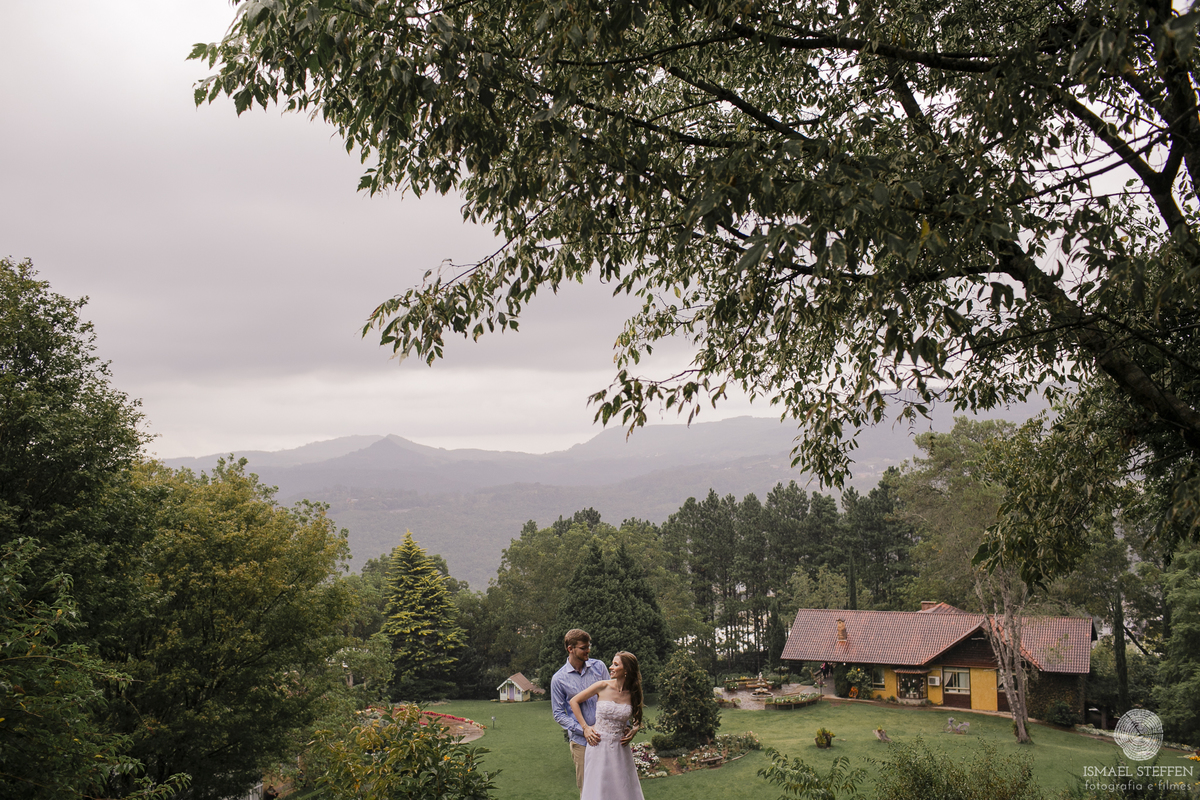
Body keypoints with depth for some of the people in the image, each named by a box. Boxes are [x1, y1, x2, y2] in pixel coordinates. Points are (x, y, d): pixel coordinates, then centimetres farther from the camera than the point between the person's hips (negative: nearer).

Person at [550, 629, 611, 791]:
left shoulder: (599, 666, 3)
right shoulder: (559, 679, -4)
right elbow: (558, 714, -1)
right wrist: (584, 730, -11)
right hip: (581, 741, -2)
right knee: (587, 789, 4)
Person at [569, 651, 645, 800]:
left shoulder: (633, 694, -1)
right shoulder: (603, 687, -7)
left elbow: (638, 719, 19)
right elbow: (574, 701, 2)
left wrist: (634, 730, 0)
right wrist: (585, 727, 0)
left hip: (620, 747, 2)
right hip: (599, 745, -2)